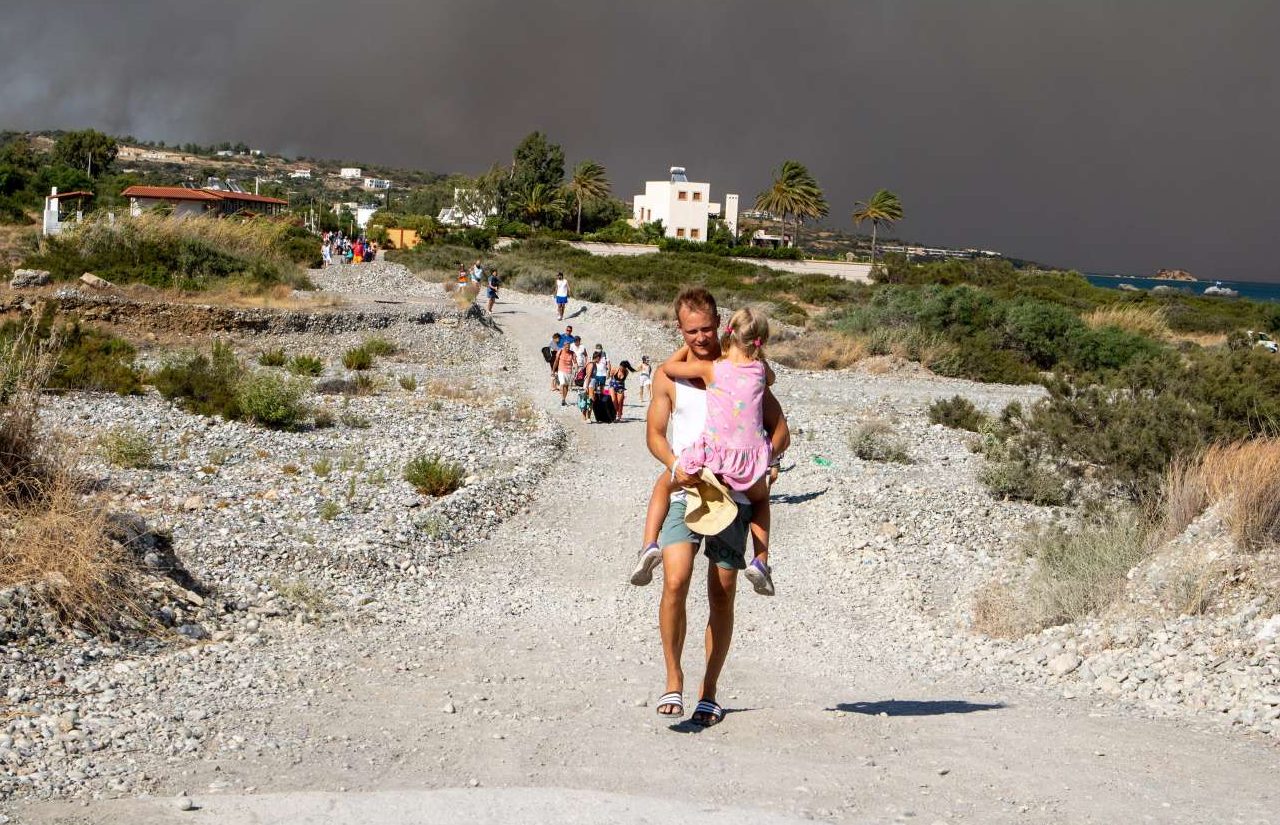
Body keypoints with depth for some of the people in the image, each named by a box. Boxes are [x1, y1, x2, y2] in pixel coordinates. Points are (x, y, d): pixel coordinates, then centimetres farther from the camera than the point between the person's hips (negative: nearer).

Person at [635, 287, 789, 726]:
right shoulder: (669, 375, 7)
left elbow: (780, 430, 7)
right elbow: (654, 432, 7)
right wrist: (675, 465, -13)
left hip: (732, 494, 0)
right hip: (684, 493, 0)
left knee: (722, 594, 3)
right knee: (675, 582, -18)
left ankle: (709, 691, 15)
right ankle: (673, 678, -4)